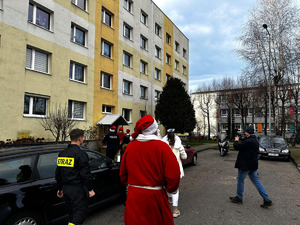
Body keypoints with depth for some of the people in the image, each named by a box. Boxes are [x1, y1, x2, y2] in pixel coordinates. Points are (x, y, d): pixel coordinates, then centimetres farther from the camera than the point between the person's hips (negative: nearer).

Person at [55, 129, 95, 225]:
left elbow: (58, 173, 16)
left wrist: (60, 188, 24)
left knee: (72, 213, 21)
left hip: (66, 188, 8)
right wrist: (90, 189, -8)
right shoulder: (81, 154, -16)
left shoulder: (62, 153, 9)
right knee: (81, 211, 1)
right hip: (77, 189, -8)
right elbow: (86, 174, -17)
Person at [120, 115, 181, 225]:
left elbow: (123, 173, 8)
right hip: (155, 197, -3)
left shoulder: (130, 146, -1)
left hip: (133, 198, 4)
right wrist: (170, 189, 4)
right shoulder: (162, 147, -13)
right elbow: (173, 174, -15)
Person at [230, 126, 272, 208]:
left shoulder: (248, 141, -24)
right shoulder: (255, 141, 9)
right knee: (256, 181, 14)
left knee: (240, 180, 7)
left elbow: (236, 147, -18)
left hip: (245, 165, -9)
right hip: (253, 165, 9)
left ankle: (239, 198, 21)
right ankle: (266, 199, 13)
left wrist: (236, 140, -3)